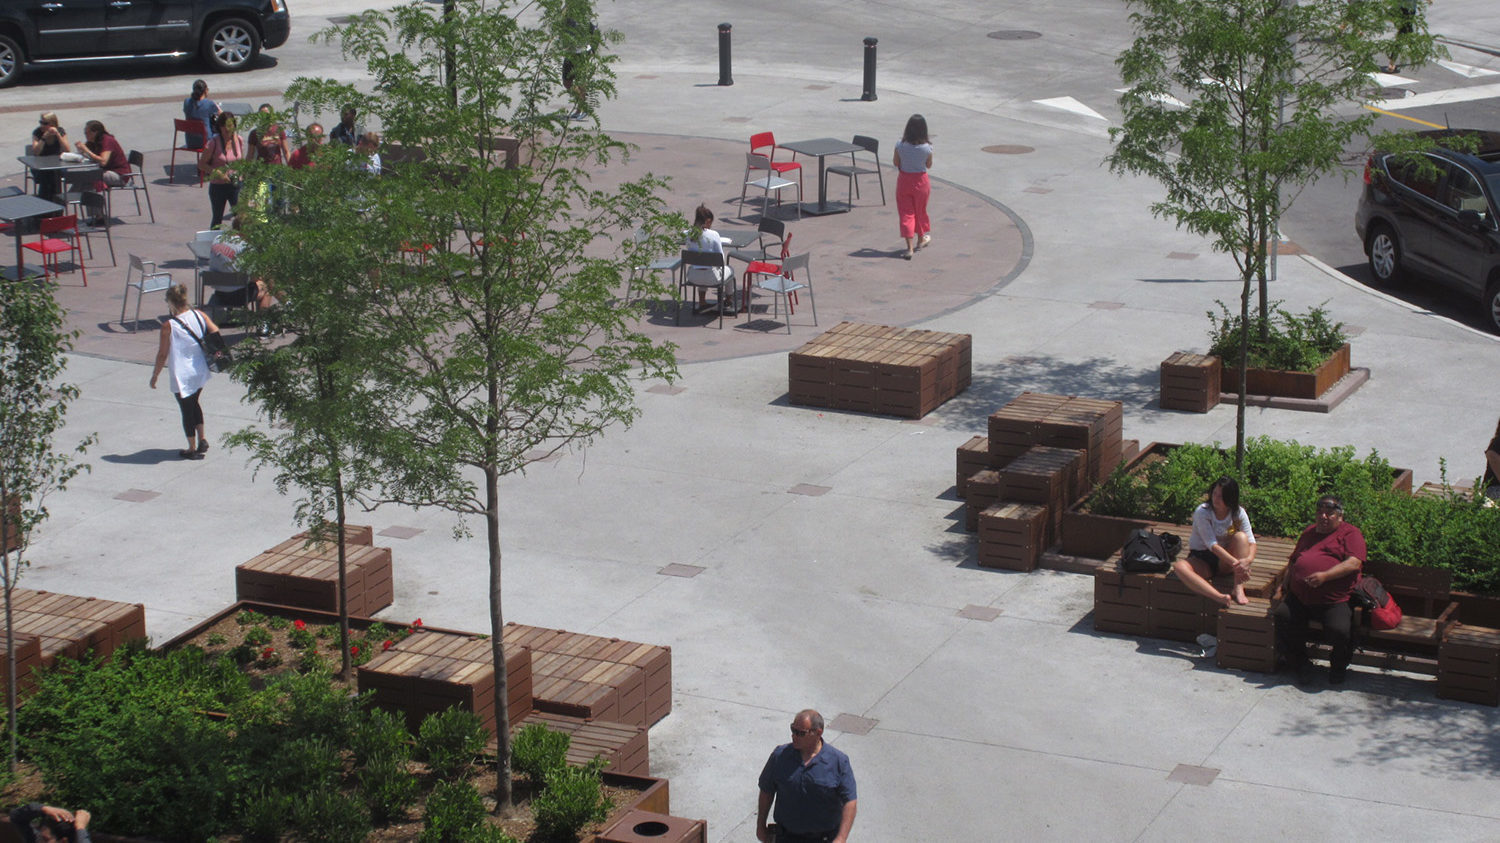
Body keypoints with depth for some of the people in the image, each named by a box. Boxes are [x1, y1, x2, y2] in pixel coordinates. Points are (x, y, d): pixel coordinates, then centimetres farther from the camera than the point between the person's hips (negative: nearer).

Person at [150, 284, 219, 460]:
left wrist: (155, 375, 1)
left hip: (182, 375, -5)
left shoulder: (168, 326, -18)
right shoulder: (200, 315, -7)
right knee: (194, 403, 27)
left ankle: (192, 449, 21)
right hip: (201, 371, 5)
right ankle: (202, 438, 24)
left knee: (187, 409, 11)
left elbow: (162, 355, -12)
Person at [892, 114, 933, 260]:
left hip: (904, 181, 0)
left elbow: (895, 162, -2)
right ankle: (921, 239, 41)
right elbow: (929, 165, -2)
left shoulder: (901, 146, -16)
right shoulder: (927, 148, -17)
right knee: (920, 211, 21)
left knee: (906, 213, 5)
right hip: (920, 181, 0)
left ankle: (910, 247, -3)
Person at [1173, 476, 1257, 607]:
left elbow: (1251, 542, -11)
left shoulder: (1239, 513, -6)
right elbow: (1212, 545, -24)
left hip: (1225, 563, 2)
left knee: (1241, 536, -26)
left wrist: (1248, 559, -36)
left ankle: (1238, 588, -35)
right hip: (1201, 559, -2)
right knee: (1179, 567, -35)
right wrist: (1236, 563, -37)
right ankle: (1219, 597, -54)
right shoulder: (1202, 512, -17)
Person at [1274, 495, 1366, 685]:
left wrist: (1325, 576, -22)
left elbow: (1354, 563, -11)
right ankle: (1301, 665, 0)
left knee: (1339, 630, -30)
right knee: (1281, 617, -21)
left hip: (1335, 601, -5)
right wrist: (1286, 582, 17)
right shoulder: (1309, 532, 26)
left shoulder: (1350, 533, 5)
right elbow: (1293, 560, 36)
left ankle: (1338, 668, 5)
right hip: (1299, 598, 5)